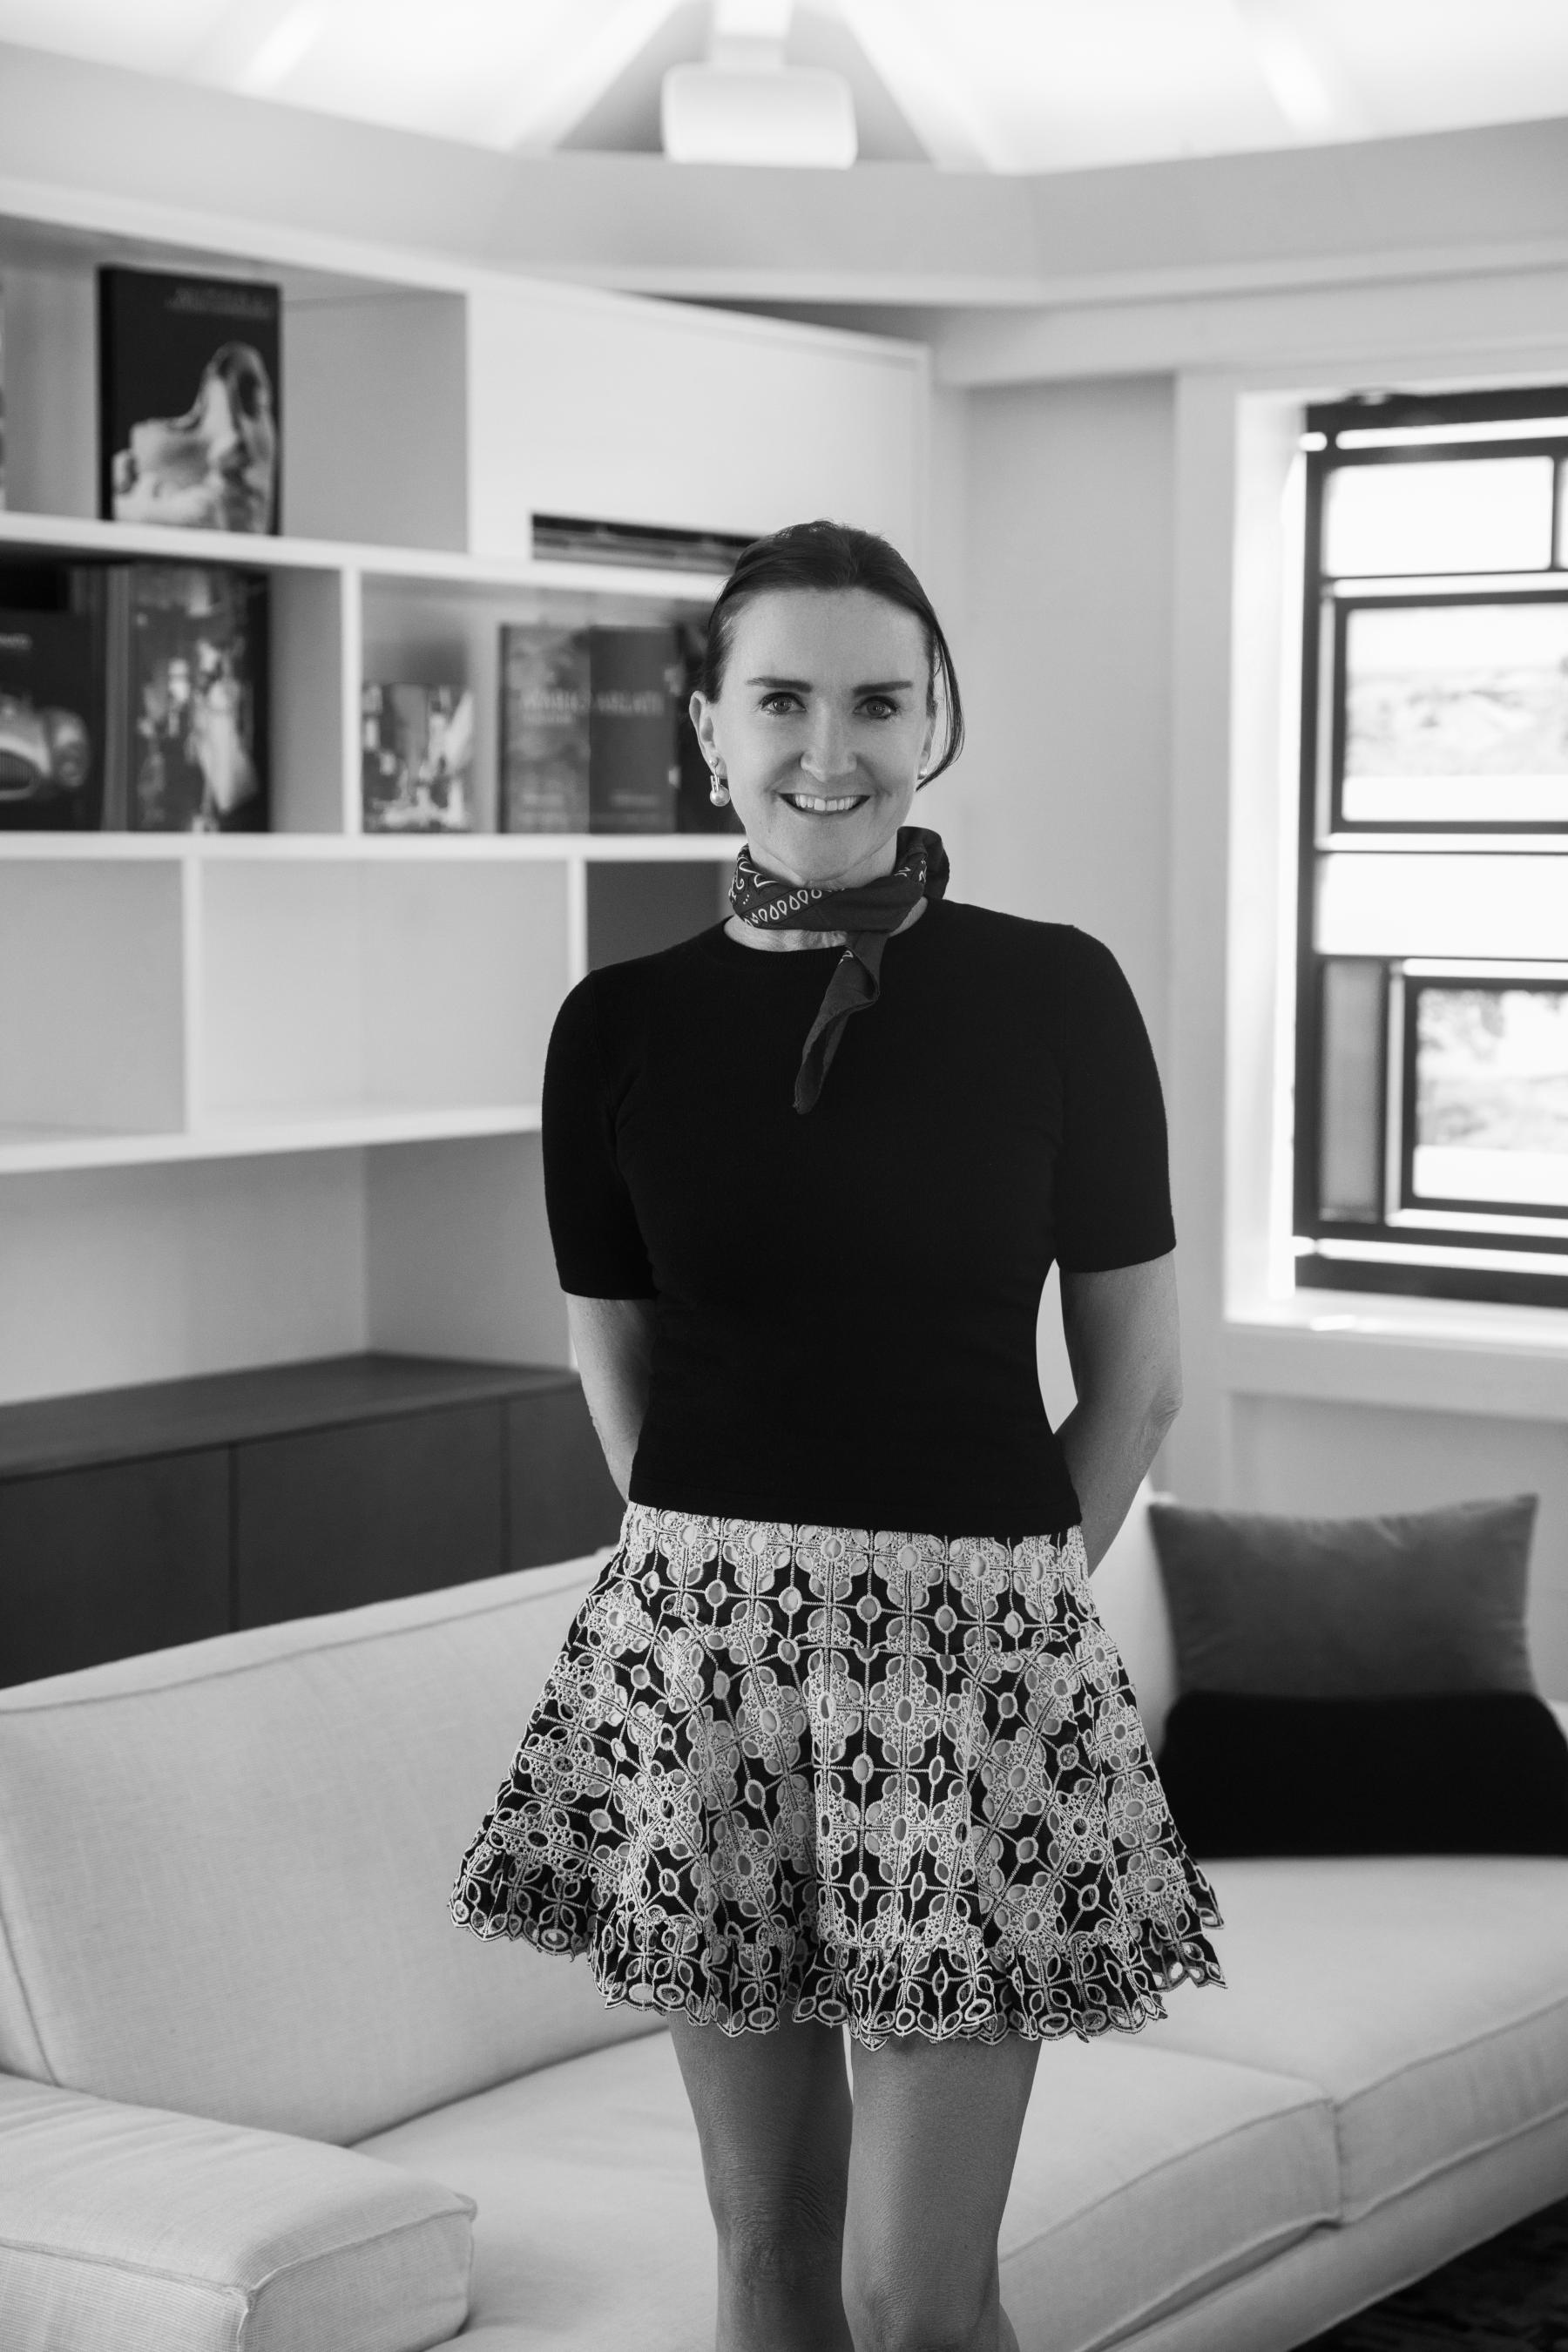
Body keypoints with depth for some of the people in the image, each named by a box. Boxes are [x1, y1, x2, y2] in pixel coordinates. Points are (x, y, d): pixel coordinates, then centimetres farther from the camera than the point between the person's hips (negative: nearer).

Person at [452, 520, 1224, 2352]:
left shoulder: (1055, 996, -3)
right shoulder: (622, 1025, 1)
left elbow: (1136, 1378, 3)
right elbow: (619, 1375, 11)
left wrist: (984, 1586, 5)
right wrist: (747, 1576, 10)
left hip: (976, 1638, -2)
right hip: (700, 1646, 2)